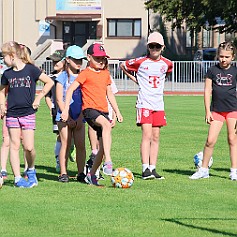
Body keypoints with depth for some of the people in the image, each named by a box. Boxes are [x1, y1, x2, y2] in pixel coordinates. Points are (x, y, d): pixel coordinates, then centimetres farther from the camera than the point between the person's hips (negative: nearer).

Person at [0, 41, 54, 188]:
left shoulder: (31, 70, -5)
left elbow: (50, 82, 1)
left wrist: (39, 98, -2)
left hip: (28, 113, -3)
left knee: (29, 147, -7)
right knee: (14, 145, 0)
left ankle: (31, 170, 20)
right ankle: (17, 178, 3)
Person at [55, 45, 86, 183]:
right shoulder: (63, 77, 0)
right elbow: (59, 99, -2)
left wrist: (80, 118, -3)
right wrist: (68, 118, -8)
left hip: (79, 117, 3)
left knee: (81, 145, -1)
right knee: (66, 144, -5)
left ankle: (81, 174, 4)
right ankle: (63, 174, -2)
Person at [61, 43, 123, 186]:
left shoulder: (106, 74, 17)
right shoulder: (86, 74, -2)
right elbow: (71, 89, -6)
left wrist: (117, 112, 24)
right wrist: (66, 109, -12)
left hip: (103, 111, 7)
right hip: (90, 109, -7)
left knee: (103, 146, 1)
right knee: (106, 125, -36)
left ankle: (91, 175, 17)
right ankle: (108, 162, -44)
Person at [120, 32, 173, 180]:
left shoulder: (167, 64, 6)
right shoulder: (140, 62, -3)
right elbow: (123, 66, 12)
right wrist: (135, 79, 10)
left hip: (158, 105, 4)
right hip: (144, 104, -4)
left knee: (156, 137, 5)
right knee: (147, 135, -13)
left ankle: (153, 168, 8)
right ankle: (145, 169, -17)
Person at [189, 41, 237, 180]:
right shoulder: (213, 71, 3)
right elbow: (207, 91, 5)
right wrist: (208, 111, -1)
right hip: (216, 110, 1)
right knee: (210, 140, -4)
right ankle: (204, 170, 8)